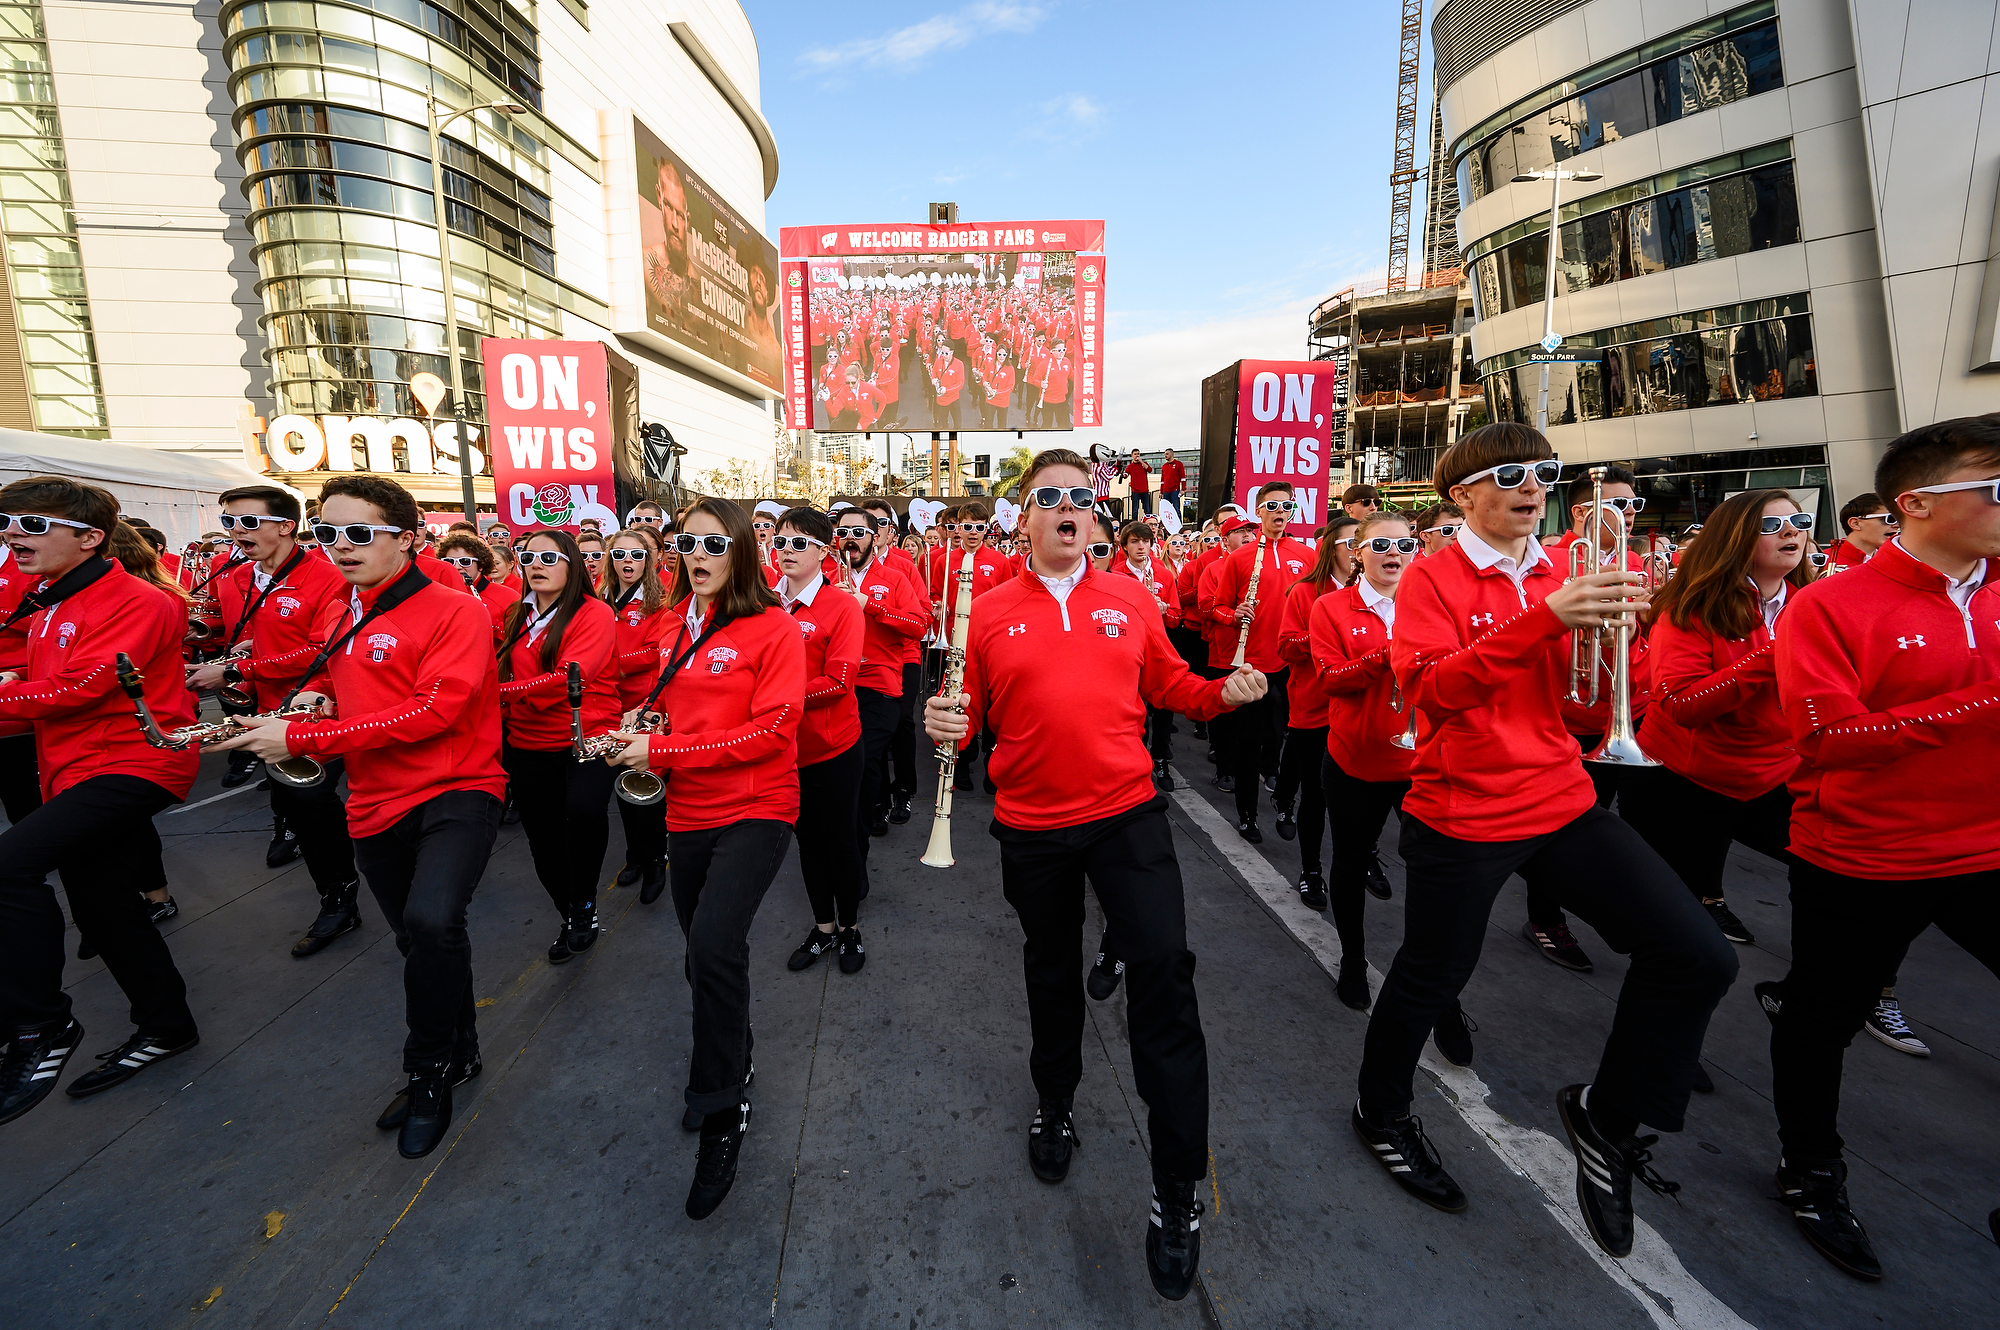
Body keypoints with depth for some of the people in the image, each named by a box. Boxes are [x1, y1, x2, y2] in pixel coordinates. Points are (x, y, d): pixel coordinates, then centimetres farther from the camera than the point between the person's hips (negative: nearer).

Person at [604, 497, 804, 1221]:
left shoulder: (773, 627, -11)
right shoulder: (674, 627, 8)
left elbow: (771, 730, -19)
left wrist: (662, 751, -19)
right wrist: (642, 730, 0)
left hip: (756, 811, -7)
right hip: (689, 810, 7)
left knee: (714, 950, -22)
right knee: (705, 954, 19)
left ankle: (721, 1113, 1)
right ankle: (733, 1063, 46)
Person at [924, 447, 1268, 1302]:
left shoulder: (1130, 600, 2)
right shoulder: (990, 614, -3)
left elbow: (1169, 686, 9)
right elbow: (971, 714, 1)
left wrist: (1224, 691, -10)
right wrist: (947, 725, -21)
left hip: (1127, 815, 0)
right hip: (1032, 829, 0)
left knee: (1163, 972, -3)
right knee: (1050, 972, 19)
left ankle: (1178, 1188, 18)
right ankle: (1054, 1106, 49)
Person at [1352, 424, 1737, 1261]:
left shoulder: (1559, 578, 9)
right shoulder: (1433, 578, -8)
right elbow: (1429, 689, -23)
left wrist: (1609, 626, -11)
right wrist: (1545, 619, -29)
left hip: (1563, 804, 6)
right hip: (1461, 815, -5)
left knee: (1698, 956, -3)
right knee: (1431, 978, 9)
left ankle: (1608, 1112, 21)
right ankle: (1381, 1112, 37)